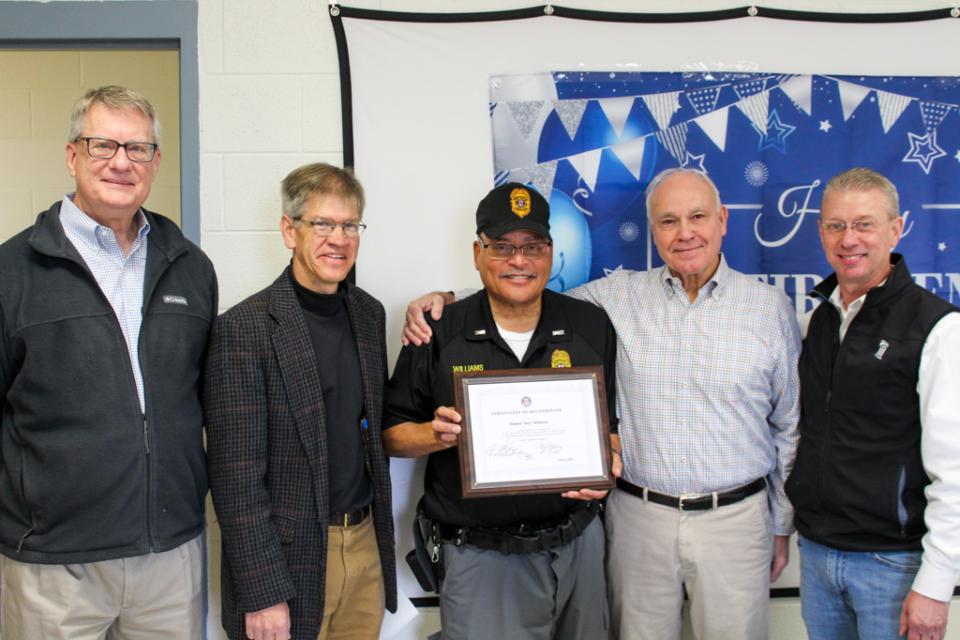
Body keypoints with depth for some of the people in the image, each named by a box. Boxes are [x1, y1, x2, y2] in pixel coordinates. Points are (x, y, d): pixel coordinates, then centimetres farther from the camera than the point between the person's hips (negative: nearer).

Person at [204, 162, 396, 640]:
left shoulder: (368, 313, 7)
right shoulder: (244, 329, -14)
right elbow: (236, 476, -15)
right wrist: (263, 593, -16)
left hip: (366, 547, 6)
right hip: (288, 557, -5)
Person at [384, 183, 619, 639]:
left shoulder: (591, 326, 0)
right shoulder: (438, 333, -5)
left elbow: (613, 422, 8)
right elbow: (392, 434, 0)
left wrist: (607, 463, -12)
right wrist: (437, 434, -19)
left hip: (579, 544, 3)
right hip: (482, 556, -2)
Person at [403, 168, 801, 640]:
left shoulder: (771, 307, 1)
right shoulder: (618, 295, 1)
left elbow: (789, 427, 6)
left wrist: (782, 526, 9)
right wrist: (446, 300, -7)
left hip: (736, 518, 0)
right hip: (639, 516, 1)